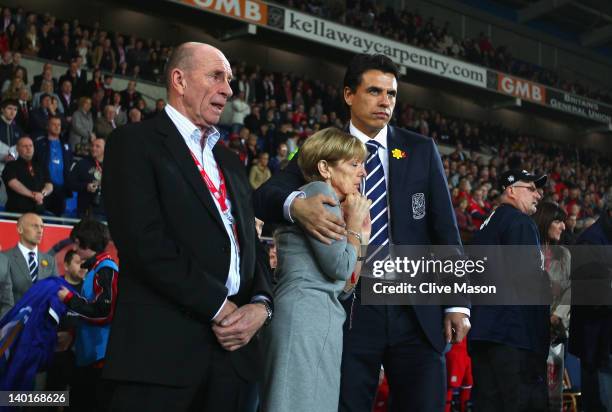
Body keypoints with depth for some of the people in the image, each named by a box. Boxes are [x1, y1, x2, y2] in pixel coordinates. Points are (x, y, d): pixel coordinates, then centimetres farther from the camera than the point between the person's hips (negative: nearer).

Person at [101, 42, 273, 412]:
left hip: (233, 348, 7)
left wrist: (261, 305, -2)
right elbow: (144, 240, -13)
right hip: (161, 348, -6)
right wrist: (219, 307, -12)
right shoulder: (135, 142, 0)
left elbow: (251, 244, 19)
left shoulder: (230, 162, 23)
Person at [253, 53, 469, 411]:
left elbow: (445, 228, 9)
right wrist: (296, 205, -29)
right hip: (351, 311, -1)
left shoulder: (421, 150, 11)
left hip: (418, 311, 1)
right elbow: (263, 197, -5)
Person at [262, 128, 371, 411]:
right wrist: (355, 224, 2)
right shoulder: (319, 191, -5)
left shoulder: (332, 203, 24)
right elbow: (339, 267, -12)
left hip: (321, 315, 10)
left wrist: (361, 233, 18)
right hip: (307, 313, -10)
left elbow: (346, 284, 22)